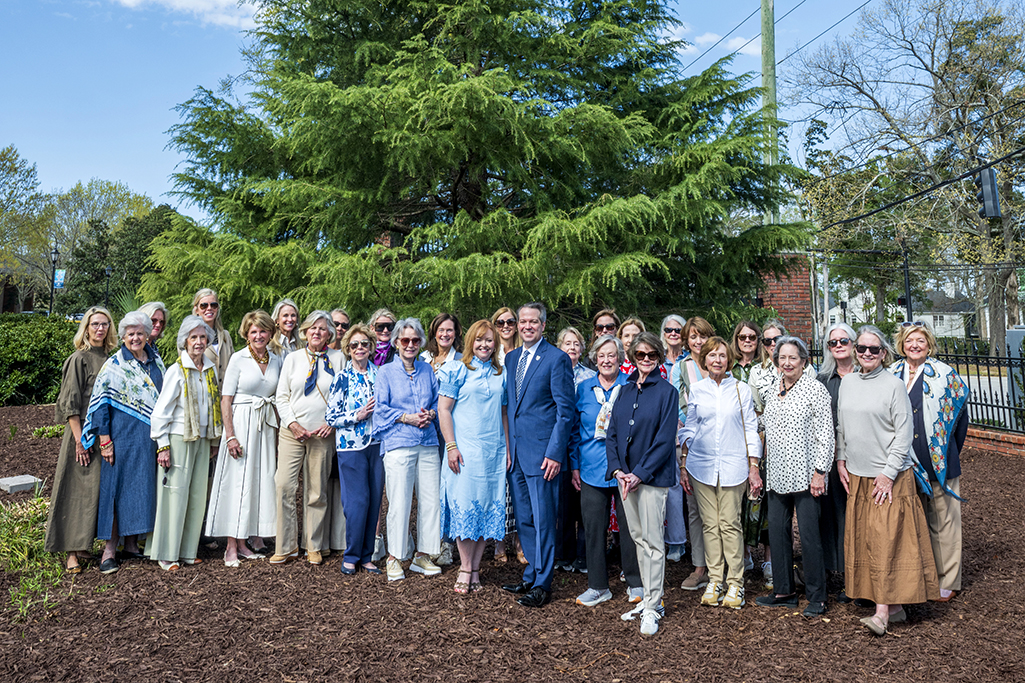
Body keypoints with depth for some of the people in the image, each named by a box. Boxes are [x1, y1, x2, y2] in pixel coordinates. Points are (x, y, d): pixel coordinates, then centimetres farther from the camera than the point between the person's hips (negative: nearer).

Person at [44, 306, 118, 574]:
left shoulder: (109, 359, 12)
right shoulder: (79, 359, -6)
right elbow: (70, 403, -10)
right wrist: (80, 439, -17)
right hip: (84, 432, -6)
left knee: (100, 488, 8)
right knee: (79, 489, -5)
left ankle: (82, 544, 18)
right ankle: (72, 551, 1)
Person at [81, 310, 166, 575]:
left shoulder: (156, 362, 11)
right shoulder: (114, 366, -4)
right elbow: (101, 404, -7)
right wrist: (105, 441, -12)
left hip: (151, 438, 5)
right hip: (124, 436, -5)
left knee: (144, 488, 8)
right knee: (117, 486, -4)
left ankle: (132, 543, 19)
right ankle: (109, 550, 3)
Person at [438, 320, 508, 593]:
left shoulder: (501, 374, 12)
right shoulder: (457, 370, 0)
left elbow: (504, 413, 16)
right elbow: (443, 409, -4)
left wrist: (507, 447, 8)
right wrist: (451, 446, -11)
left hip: (494, 450, 4)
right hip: (464, 448, -4)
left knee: (489, 506, 5)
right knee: (465, 504, -3)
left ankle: (475, 567, 15)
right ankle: (465, 568, 9)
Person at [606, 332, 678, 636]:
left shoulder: (667, 391, -6)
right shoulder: (625, 390, 10)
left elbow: (665, 439, -11)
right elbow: (612, 433, 9)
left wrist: (639, 474, -15)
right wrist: (617, 470, -5)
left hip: (652, 476, -5)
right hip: (625, 475, 5)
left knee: (652, 541, -2)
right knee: (638, 538, 13)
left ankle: (652, 608, 8)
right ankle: (648, 598, 25)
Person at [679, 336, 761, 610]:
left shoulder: (741, 389, 3)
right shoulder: (696, 391, 7)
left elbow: (750, 429, 5)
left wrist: (753, 468, 0)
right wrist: (683, 466, 7)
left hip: (733, 466, -2)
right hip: (701, 465, 2)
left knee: (730, 524, -1)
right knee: (710, 524, 5)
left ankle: (735, 583, 10)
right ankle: (714, 580, 15)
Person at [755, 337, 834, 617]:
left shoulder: (814, 388, -6)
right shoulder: (774, 391, 12)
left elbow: (826, 434, -9)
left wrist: (820, 471, -14)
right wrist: (760, 470, 16)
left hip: (804, 475, -6)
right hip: (777, 474, 7)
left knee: (809, 535, -2)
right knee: (777, 531, 9)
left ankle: (817, 597, 12)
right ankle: (784, 591, 22)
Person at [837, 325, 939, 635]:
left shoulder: (894, 385, -8)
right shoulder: (847, 382, 8)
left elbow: (904, 433, -9)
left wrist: (889, 473, -13)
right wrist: (841, 459, 8)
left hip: (890, 477, -5)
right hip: (856, 475, 6)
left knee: (887, 539, -5)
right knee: (862, 539, 7)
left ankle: (883, 610, 0)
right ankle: (895, 606, 18)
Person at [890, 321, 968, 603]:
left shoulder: (945, 375, -5)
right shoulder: (891, 375, 5)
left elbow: (959, 413, 3)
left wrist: (951, 451, 6)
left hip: (939, 461, -3)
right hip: (904, 463, 3)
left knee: (943, 521, 6)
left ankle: (947, 582, 19)